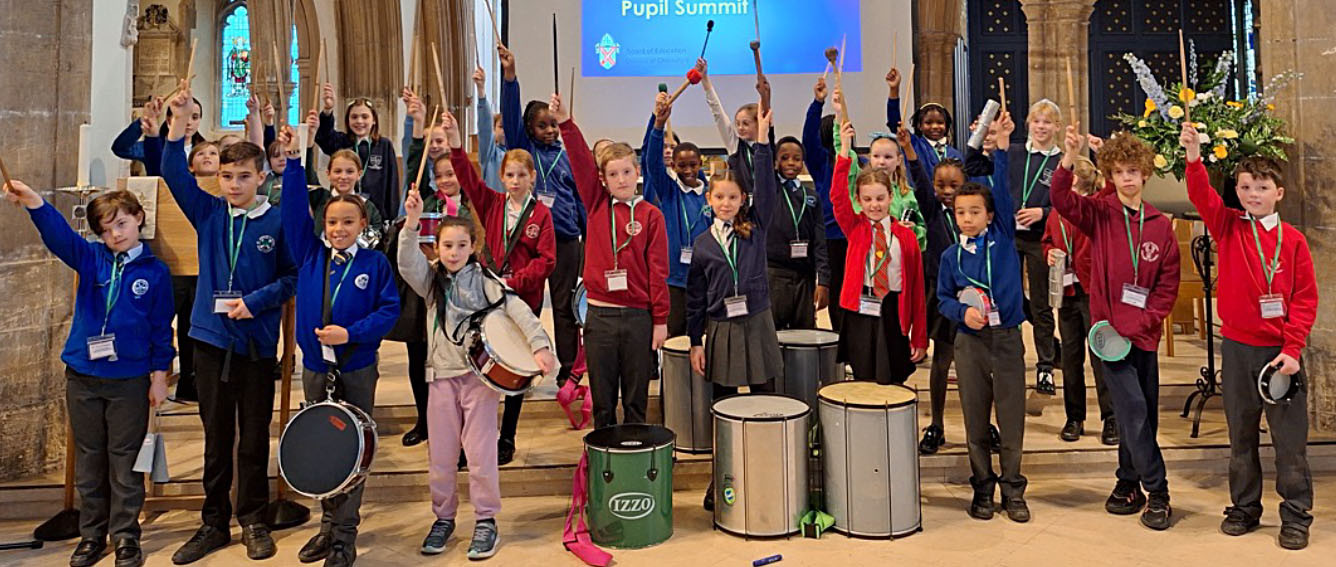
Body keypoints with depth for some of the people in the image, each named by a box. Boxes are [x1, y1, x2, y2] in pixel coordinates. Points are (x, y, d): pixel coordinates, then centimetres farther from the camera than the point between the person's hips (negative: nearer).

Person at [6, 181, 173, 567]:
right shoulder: (90, 258, 2)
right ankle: (92, 535, 25)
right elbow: (59, 235, -18)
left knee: (125, 463, 5)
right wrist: (34, 203, -37)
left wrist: (160, 374, -1)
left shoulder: (155, 272, -2)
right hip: (82, 376, 3)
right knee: (88, 461, 12)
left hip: (130, 380, -2)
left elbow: (162, 328, 1)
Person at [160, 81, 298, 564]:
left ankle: (253, 521, 21)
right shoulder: (208, 213, 6)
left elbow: (292, 276, -2)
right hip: (211, 338, 3)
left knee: (254, 437, 7)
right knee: (217, 436, 11)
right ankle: (214, 523, 22)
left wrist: (256, 301, -14)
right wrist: (179, 120, -15)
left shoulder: (277, 222, -3)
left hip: (257, 342, -2)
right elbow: (174, 173, -4)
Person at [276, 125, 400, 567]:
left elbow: (389, 309, -8)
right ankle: (329, 525, 28)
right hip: (315, 367, 4)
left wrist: (351, 333, -19)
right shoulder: (310, 255, 4)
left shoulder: (374, 263, -4)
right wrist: (293, 162, -10)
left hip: (357, 369, -3)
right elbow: (295, 210, -3)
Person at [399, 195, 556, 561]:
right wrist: (412, 223, -29)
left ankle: (485, 521, 15)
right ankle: (443, 518, 27)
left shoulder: (484, 280, -1)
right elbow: (407, 263, -14)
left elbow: (517, 310, -11)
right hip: (442, 376, 3)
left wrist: (540, 346, -25)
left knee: (481, 453, -2)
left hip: (480, 374, -2)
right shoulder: (431, 280, 6)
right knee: (440, 456, 8)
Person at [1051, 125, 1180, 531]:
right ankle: (1156, 490, 4)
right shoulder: (1099, 213, -1)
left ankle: (1129, 481, 26)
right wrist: (1068, 160, -36)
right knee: (1133, 408, -8)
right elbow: (1062, 200, -21)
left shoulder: (1160, 225, 4)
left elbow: (1168, 284, 3)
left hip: (1143, 332, 3)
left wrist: (1141, 323, -8)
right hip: (1109, 329, -3)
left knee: (1144, 412, 10)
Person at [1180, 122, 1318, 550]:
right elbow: (1202, 197, -16)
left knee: (1290, 440, 3)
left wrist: (1292, 349, -10)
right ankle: (1244, 509, 26)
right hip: (1237, 349, 1)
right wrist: (1194, 159, -33)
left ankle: (1296, 518, 17)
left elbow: (1306, 299, -2)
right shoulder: (1228, 227, 2)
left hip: (1281, 351, -1)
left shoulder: (1292, 240, -1)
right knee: (1241, 437, 13)